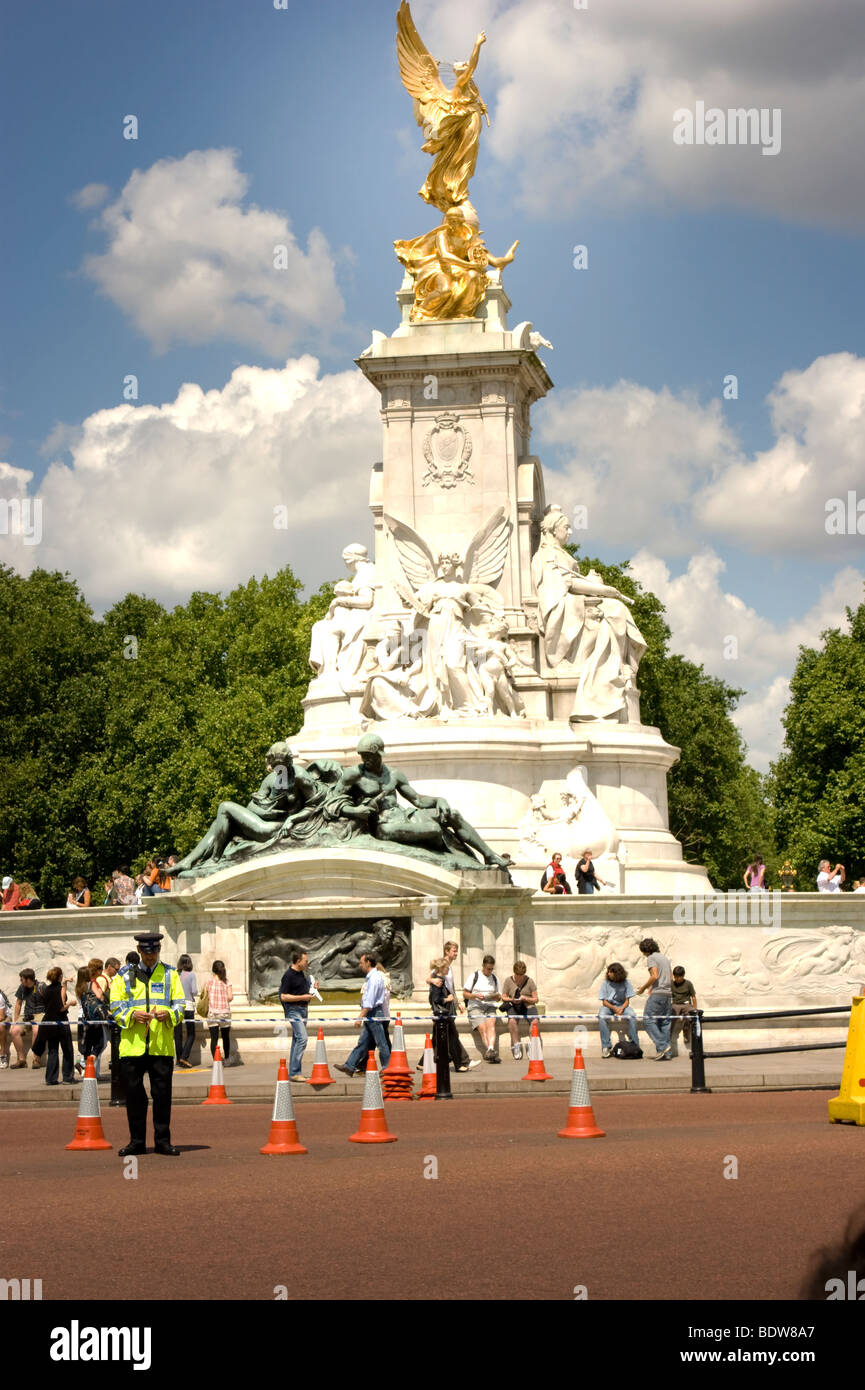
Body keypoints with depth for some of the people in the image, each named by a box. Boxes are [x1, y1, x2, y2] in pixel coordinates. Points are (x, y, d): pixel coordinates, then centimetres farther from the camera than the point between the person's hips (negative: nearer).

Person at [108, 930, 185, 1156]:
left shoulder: (170, 974, 10)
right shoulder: (124, 976, 9)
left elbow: (180, 1005, 6)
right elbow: (116, 1007, 4)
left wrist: (168, 1014, -15)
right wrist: (132, 1015, -15)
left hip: (162, 1046, 0)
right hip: (132, 1045, 0)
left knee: (162, 1094, 0)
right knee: (134, 1094, 3)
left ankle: (163, 1141, 9)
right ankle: (137, 1141, 12)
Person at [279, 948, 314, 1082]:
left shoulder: (301, 973, 13)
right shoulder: (289, 975, -15)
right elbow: (284, 996, -18)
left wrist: (310, 992, 9)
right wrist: (303, 997, -20)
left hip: (303, 1009, 10)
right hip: (293, 1010, -10)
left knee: (297, 1040, 11)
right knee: (302, 1038, -18)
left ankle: (293, 1073, 15)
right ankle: (294, 1073, -19)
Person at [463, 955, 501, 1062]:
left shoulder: (494, 978, 20)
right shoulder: (475, 976, 9)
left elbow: (499, 997, 23)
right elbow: (465, 994, 7)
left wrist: (496, 996, -1)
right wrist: (475, 996, -11)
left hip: (490, 1007, 2)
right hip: (475, 1008, -2)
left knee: (491, 1024, -29)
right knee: (482, 1028, -25)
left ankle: (490, 1049, -47)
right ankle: (492, 1052, -37)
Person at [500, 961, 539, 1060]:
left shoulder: (529, 981, 5)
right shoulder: (508, 981, 8)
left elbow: (535, 999, 4)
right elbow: (503, 997, 9)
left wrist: (524, 998, -14)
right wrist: (512, 999, -12)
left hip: (528, 1006, 0)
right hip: (513, 1007, 0)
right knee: (512, 1020, -34)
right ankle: (516, 1044, -30)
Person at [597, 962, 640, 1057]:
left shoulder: (625, 982, -5)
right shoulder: (605, 982, -6)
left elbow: (627, 1001, -3)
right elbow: (604, 1001, -6)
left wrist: (621, 1009, -23)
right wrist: (615, 1009, -22)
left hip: (622, 1006, 0)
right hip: (608, 1006, 0)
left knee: (632, 1016, -31)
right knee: (602, 1018, -33)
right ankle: (606, 1047, -30)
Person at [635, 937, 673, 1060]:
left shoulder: (651, 958, -4)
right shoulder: (665, 958, 20)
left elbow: (654, 976, -16)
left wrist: (644, 987, -4)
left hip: (657, 994, -8)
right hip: (667, 993, 8)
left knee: (648, 1020, -5)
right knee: (665, 1022, 7)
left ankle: (662, 1046, -16)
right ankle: (667, 1053, 4)